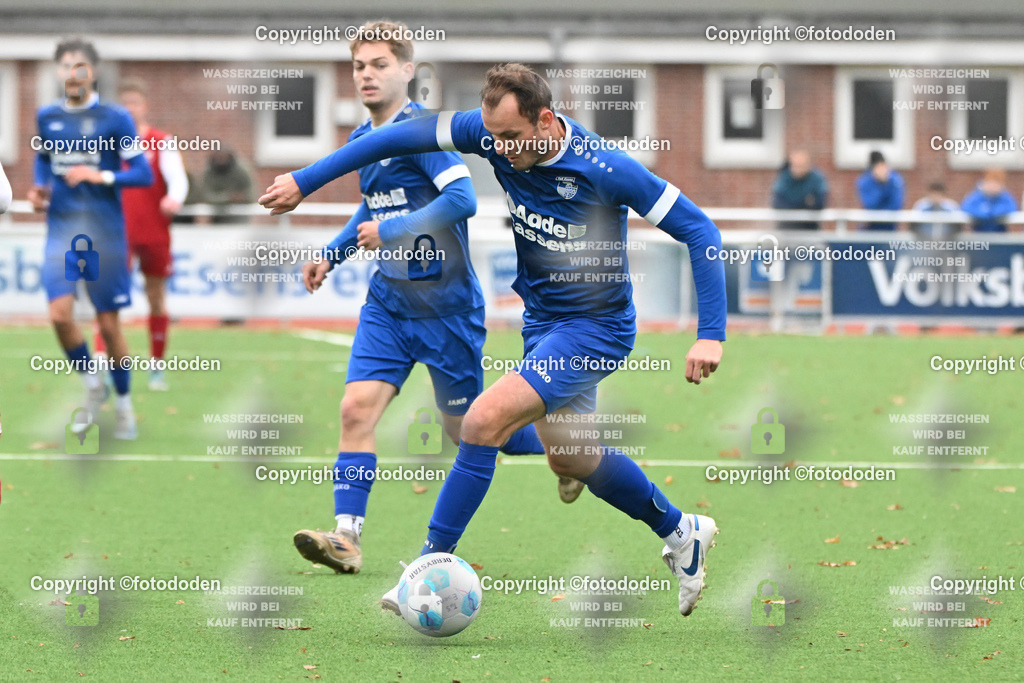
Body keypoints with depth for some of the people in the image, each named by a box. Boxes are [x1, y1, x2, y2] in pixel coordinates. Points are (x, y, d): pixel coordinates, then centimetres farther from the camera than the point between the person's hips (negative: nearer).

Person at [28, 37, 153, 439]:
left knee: (109, 324, 1)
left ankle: (123, 405, 19)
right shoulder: (47, 117, 7)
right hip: (62, 229, 3)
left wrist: (101, 177, -20)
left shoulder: (114, 119, -5)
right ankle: (92, 384, 9)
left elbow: (143, 175, -6)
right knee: (60, 314, -15)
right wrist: (40, 189, 6)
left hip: (105, 234, -3)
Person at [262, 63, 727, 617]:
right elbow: (403, 136, -6)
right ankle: (681, 533, 42)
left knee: (486, 419, -22)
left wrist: (711, 335, -25)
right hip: (541, 318, 8)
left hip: (595, 326, -8)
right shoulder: (493, 134, -13)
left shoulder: (604, 168, -26)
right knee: (567, 456, 20)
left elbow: (699, 230, -20)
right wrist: (307, 179, -8)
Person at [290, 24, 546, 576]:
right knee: (357, 407, -11)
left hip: (446, 303, -7)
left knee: (467, 427, 4)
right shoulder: (360, 140, 10)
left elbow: (462, 198, -27)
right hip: (388, 302, 7)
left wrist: (390, 231, -23)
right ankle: (346, 537, -15)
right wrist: (333, 254, 15)